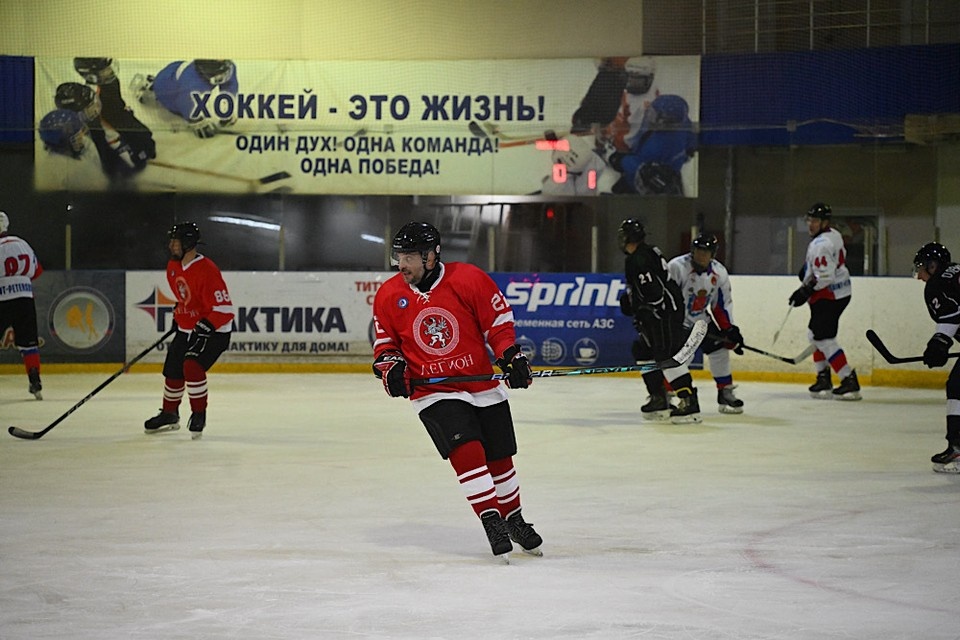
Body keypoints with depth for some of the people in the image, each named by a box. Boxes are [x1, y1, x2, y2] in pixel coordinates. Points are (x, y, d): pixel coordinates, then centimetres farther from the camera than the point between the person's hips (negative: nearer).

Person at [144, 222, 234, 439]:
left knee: (192, 366, -25)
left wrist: (204, 327, -34)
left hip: (213, 331, -8)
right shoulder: (173, 267, 1)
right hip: (186, 329, 9)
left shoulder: (206, 270, -26)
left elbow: (224, 309, -28)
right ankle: (169, 414, 34)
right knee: (173, 370, 12)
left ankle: (199, 414, -7)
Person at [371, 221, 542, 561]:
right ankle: (491, 521, -13)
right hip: (432, 392, 0)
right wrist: (390, 365, -9)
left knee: (499, 458, 10)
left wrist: (512, 356, -10)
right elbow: (385, 340, 9)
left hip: (482, 384, 1)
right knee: (466, 451, -20)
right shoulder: (389, 295, -4)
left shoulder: (468, 279, -11)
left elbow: (498, 319, -2)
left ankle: (514, 521, 31)